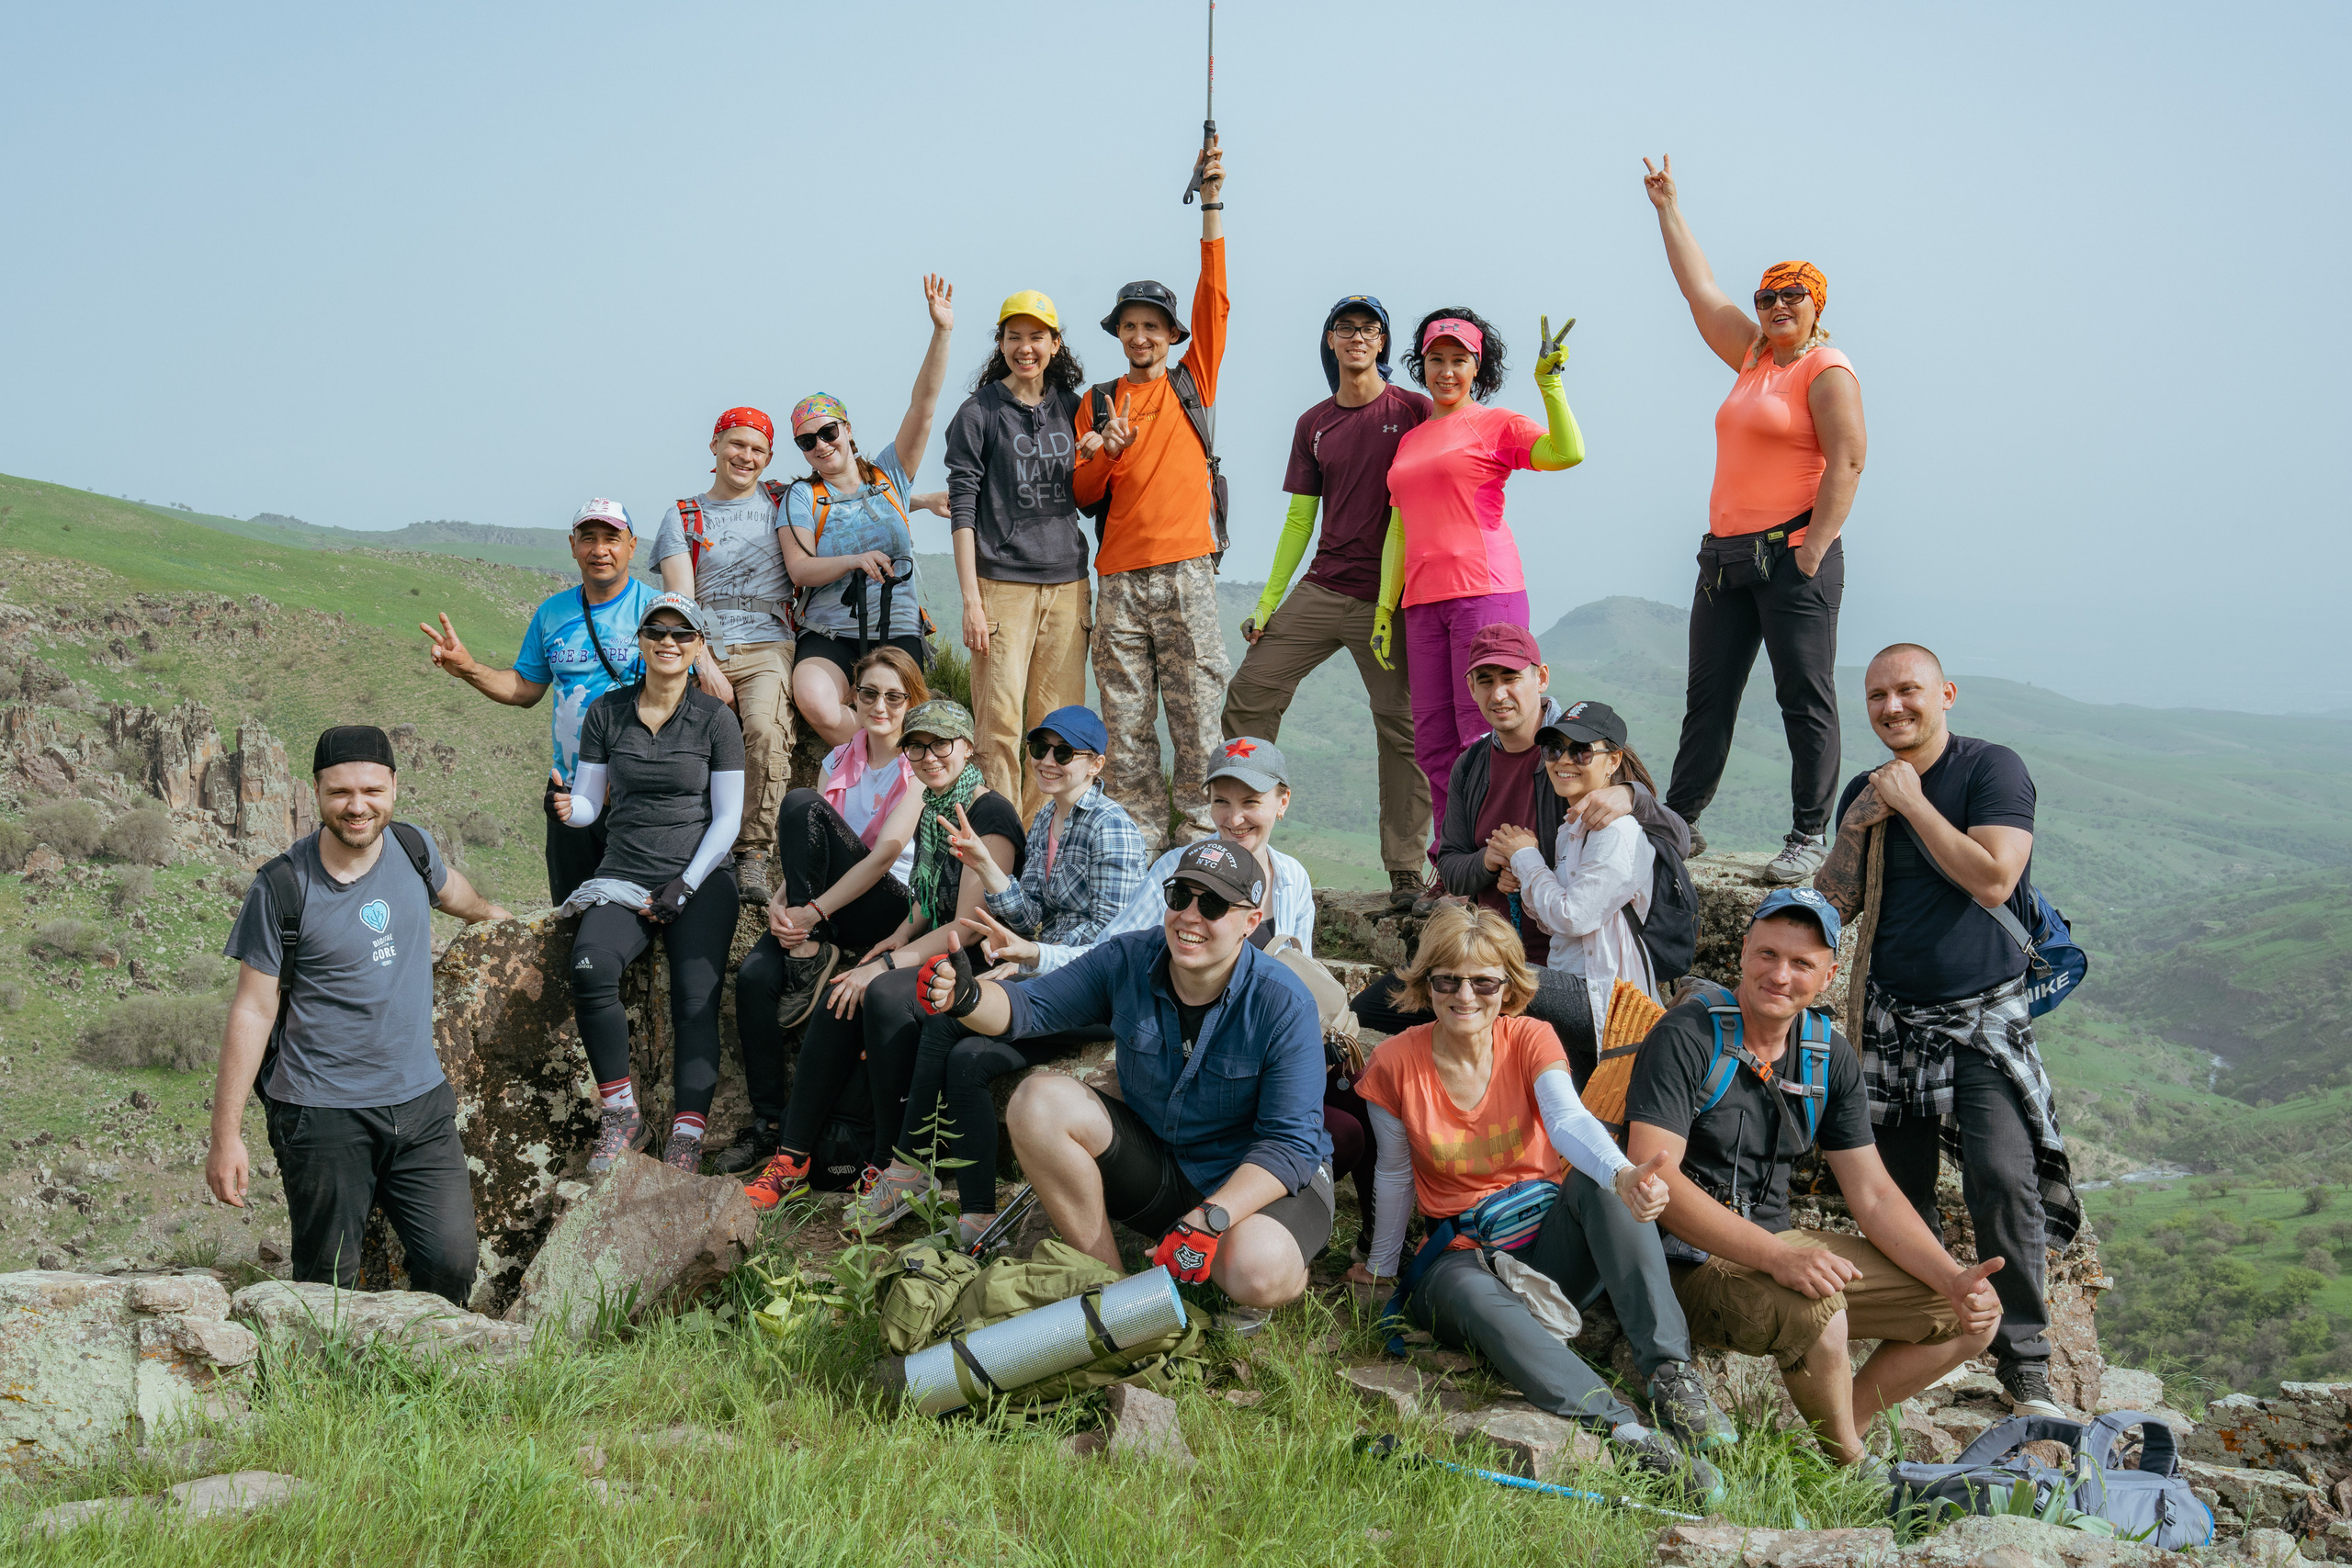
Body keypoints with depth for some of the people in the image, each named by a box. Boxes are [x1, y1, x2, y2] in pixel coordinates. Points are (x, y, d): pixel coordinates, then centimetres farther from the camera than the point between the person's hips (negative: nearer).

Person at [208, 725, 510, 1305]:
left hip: (420, 1103, 4)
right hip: (322, 1113, -4)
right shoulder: (281, 888, -11)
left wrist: (486, 911, 50)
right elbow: (253, 1012, -8)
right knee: (328, 1284, 0)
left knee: (453, 1261, -3)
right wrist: (226, 1136, -8)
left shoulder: (414, 848, 2)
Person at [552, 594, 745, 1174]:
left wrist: (684, 886, -7)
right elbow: (589, 803, 12)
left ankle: (685, 1140, -23)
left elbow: (727, 818, 2)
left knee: (696, 1000, -21)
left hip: (700, 877, -1)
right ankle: (621, 1116, -16)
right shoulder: (607, 712, 10)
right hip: (623, 878, 1)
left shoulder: (715, 718, 4)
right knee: (589, 968, -28)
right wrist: (568, 807, -12)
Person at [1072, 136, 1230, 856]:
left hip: (1186, 569, -2)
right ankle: (1137, 846, 7)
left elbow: (1213, 297, -1)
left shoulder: (1194, 380, 10)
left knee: (1196, 710, -3)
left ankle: (1199, 844, 1)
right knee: (1125, 719, 2)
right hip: (1120, 574, 2)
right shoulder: (1099, 402, 15)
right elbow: (1084, 494, 11)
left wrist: (1211, 206, -7)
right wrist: (1105, 454, -10)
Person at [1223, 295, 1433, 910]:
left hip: (1390, 598, -4)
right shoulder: (1313, 425, 14)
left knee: (1401, 724, -4)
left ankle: (1407, 871, 3)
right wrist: (1268, 600, 12)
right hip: (1320, 589, 5)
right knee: (1249, 693, -2)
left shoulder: (1413, 411, 1)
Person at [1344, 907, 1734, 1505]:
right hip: (1461, 1253, -1)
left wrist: (1621, 1174, -48)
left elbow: (1569, 1119, -27)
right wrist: (1381, 1267, 16)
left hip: (1549, 1241, 1)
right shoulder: (1395, 1063, -6)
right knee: (1474, 1298, -39)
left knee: (1598, 1176, -32)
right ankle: (1629, 1433, -50)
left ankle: (1670, 1373, -35)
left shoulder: (1530, 1039, -6)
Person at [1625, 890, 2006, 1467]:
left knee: (1972, 1315, 0)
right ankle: (1851, 1466, -6)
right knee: (1816, 1308, -35)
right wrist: (1776, 1256, -35)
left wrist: (1955, 1281, -9)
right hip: (1693, 1260, -7)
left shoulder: (1830, 1057, 5)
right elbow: (1652, 1176, -26)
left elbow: (1874, 1195, 7)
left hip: (1783, 1244, 7)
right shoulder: (1687, 1036, -16)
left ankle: (1839, 1434, 4)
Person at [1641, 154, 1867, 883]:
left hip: (1792, 556, -8)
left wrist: (1813, 550, -19)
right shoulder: (1754, 356, 17)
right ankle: (1678, 822, 15)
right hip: (1726, 552, 8)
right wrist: (1668, 211, 28)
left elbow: (1846, 463, -13)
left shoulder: (1827, 370, -5)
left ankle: (1810, 837, 0)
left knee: (1805, 698, -4)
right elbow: (1701, 289, 24)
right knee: (1708, 695, 9)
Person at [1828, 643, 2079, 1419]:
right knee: (1898, 1195, 5)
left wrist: (1912, 802, -16)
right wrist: (1855, 831, -4)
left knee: (2002, 1178, -18)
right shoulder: (1864, 790, 10)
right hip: (1893, 1018, 5)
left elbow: (1992, 881, -21)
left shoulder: (1994, 769, -7)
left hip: (1984, 1013, -5)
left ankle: (2024, 1363, -7)